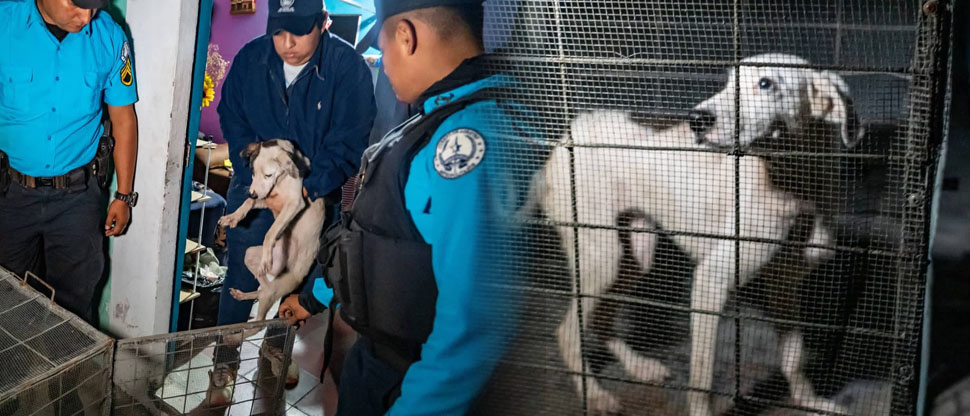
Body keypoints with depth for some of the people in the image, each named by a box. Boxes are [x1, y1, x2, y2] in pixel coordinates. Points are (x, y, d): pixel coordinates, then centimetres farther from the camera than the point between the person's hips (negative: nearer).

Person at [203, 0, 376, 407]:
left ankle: (276, 344, 38)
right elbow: (232, 120, -1)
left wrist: (310, 189, -25)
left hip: (315, 194, 0)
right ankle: (225, 362, 16)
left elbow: (348, 142, -16)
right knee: (241, 277, -1)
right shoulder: (250, 58, -10)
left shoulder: (349, 66, -18)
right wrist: (257, 177, -13)